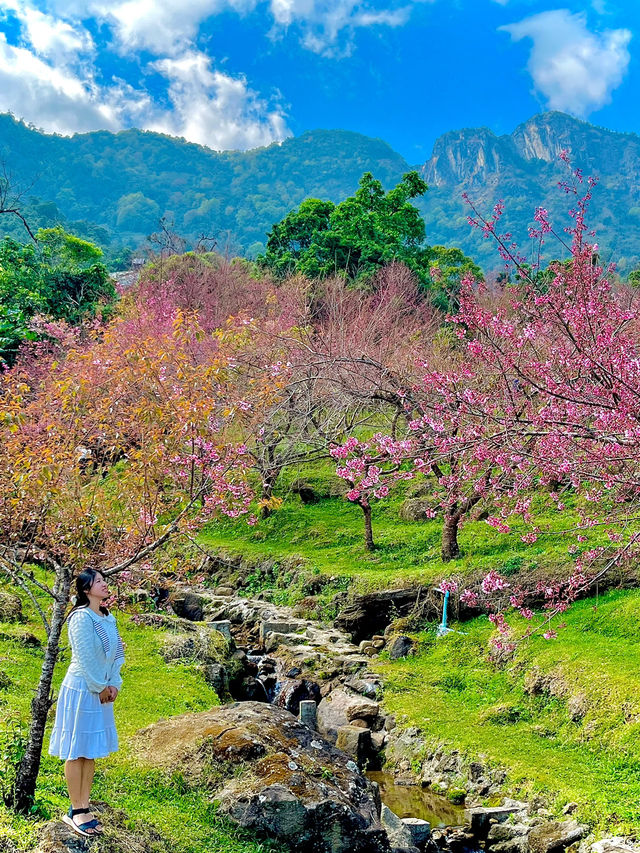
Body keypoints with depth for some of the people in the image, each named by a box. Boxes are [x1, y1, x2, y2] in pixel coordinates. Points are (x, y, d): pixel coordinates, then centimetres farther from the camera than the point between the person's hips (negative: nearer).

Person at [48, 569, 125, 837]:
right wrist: (100, 688, -11)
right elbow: (85, 658, -19)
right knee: (76, 752, 2)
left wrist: (113, 684, 0)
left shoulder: (108, 618, 7)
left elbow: (117, 653, 11)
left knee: (90, 752, 13)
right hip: (81, 690, -8)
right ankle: (76, 811, 10)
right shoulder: (81, 618, -18)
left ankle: (83, 808, 21)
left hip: (101, 691, 8)